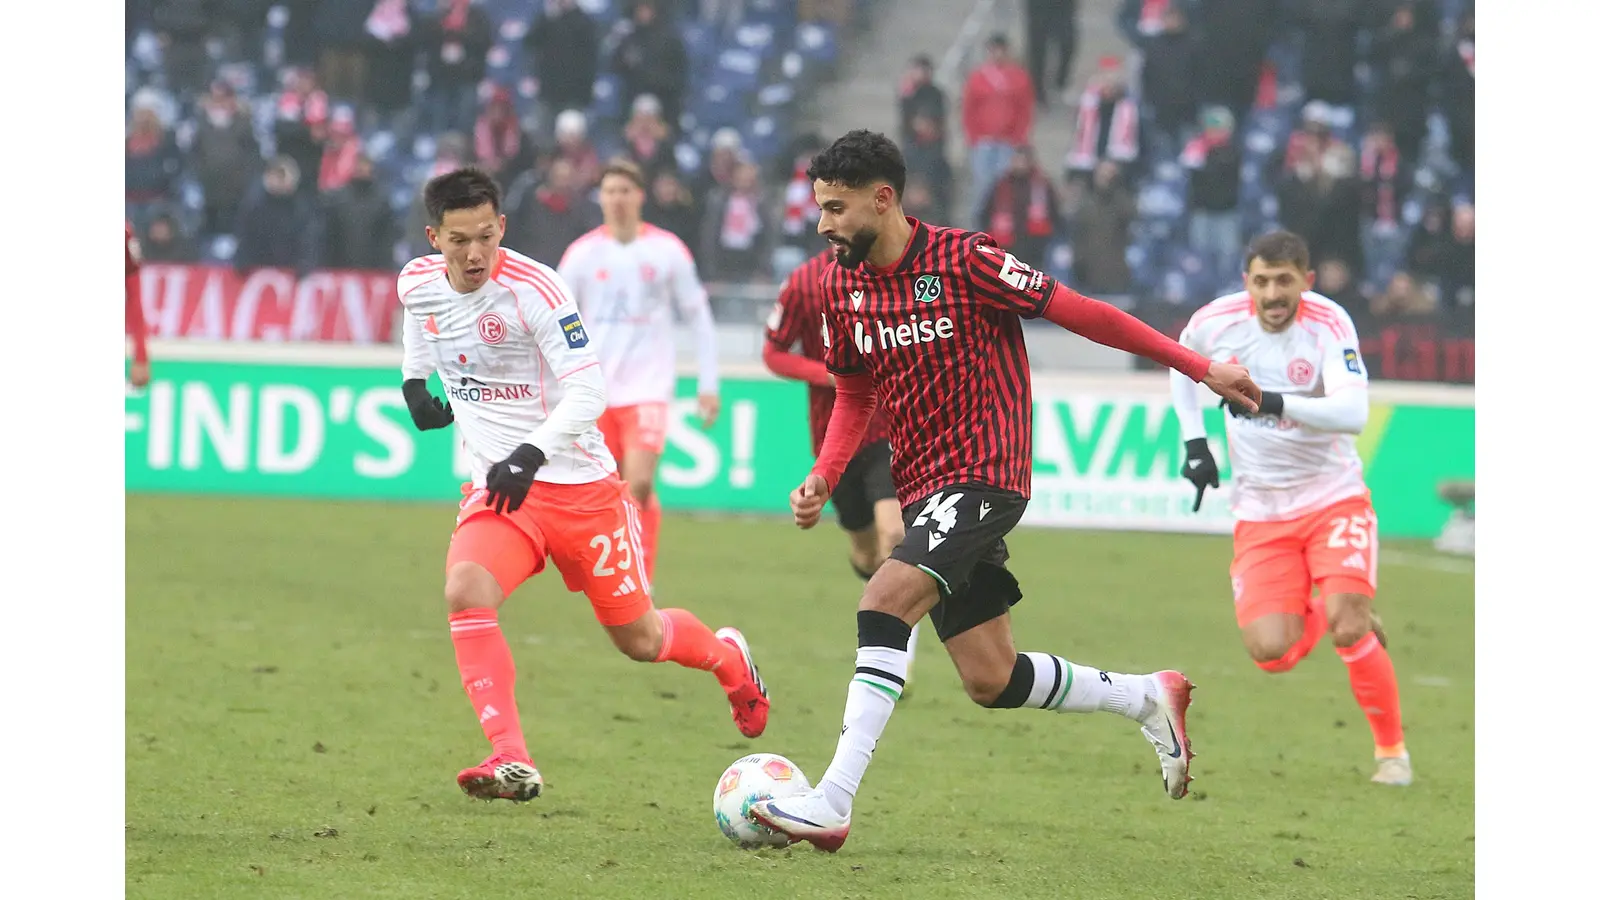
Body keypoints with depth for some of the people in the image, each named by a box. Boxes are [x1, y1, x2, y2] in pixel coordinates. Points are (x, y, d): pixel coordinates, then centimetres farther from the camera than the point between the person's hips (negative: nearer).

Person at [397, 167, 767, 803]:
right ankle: (512, 764, -32)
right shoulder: (418, 284, -2)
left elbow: (587, 393, -23)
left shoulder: (534, 289, -20)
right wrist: (415, 381, 16)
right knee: (465, 591, -28)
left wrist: (531, 453, -36)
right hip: (495, 486, 4)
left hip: (578, 481, -4)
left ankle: (728, 658, 45)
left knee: (639, 639, 9)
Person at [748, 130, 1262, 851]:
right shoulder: (840, 285, 6)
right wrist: (823, 479, 2)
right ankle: (1149, 698, 30)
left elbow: (1077, 312, -10)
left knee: (885, 601, -27)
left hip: (982, 476, -8)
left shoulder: (964, 260, -14)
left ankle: (832, 803, -30)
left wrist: (1200, 367, -9)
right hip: (924, 488, 8)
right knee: (991, 682, 8)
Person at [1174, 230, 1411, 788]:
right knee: (1271, 653, -12)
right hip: (1260, 511, 3)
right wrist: (1193, 440, 10)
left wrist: (1277, 402, -44)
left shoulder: (1329, 324, -18)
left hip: (1333, 497, -3)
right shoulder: (1217, 323, -8)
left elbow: (1352, 413, -32)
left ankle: (1392, 749, 0)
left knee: (1346, 623, -23)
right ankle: (1339, 618, 24)